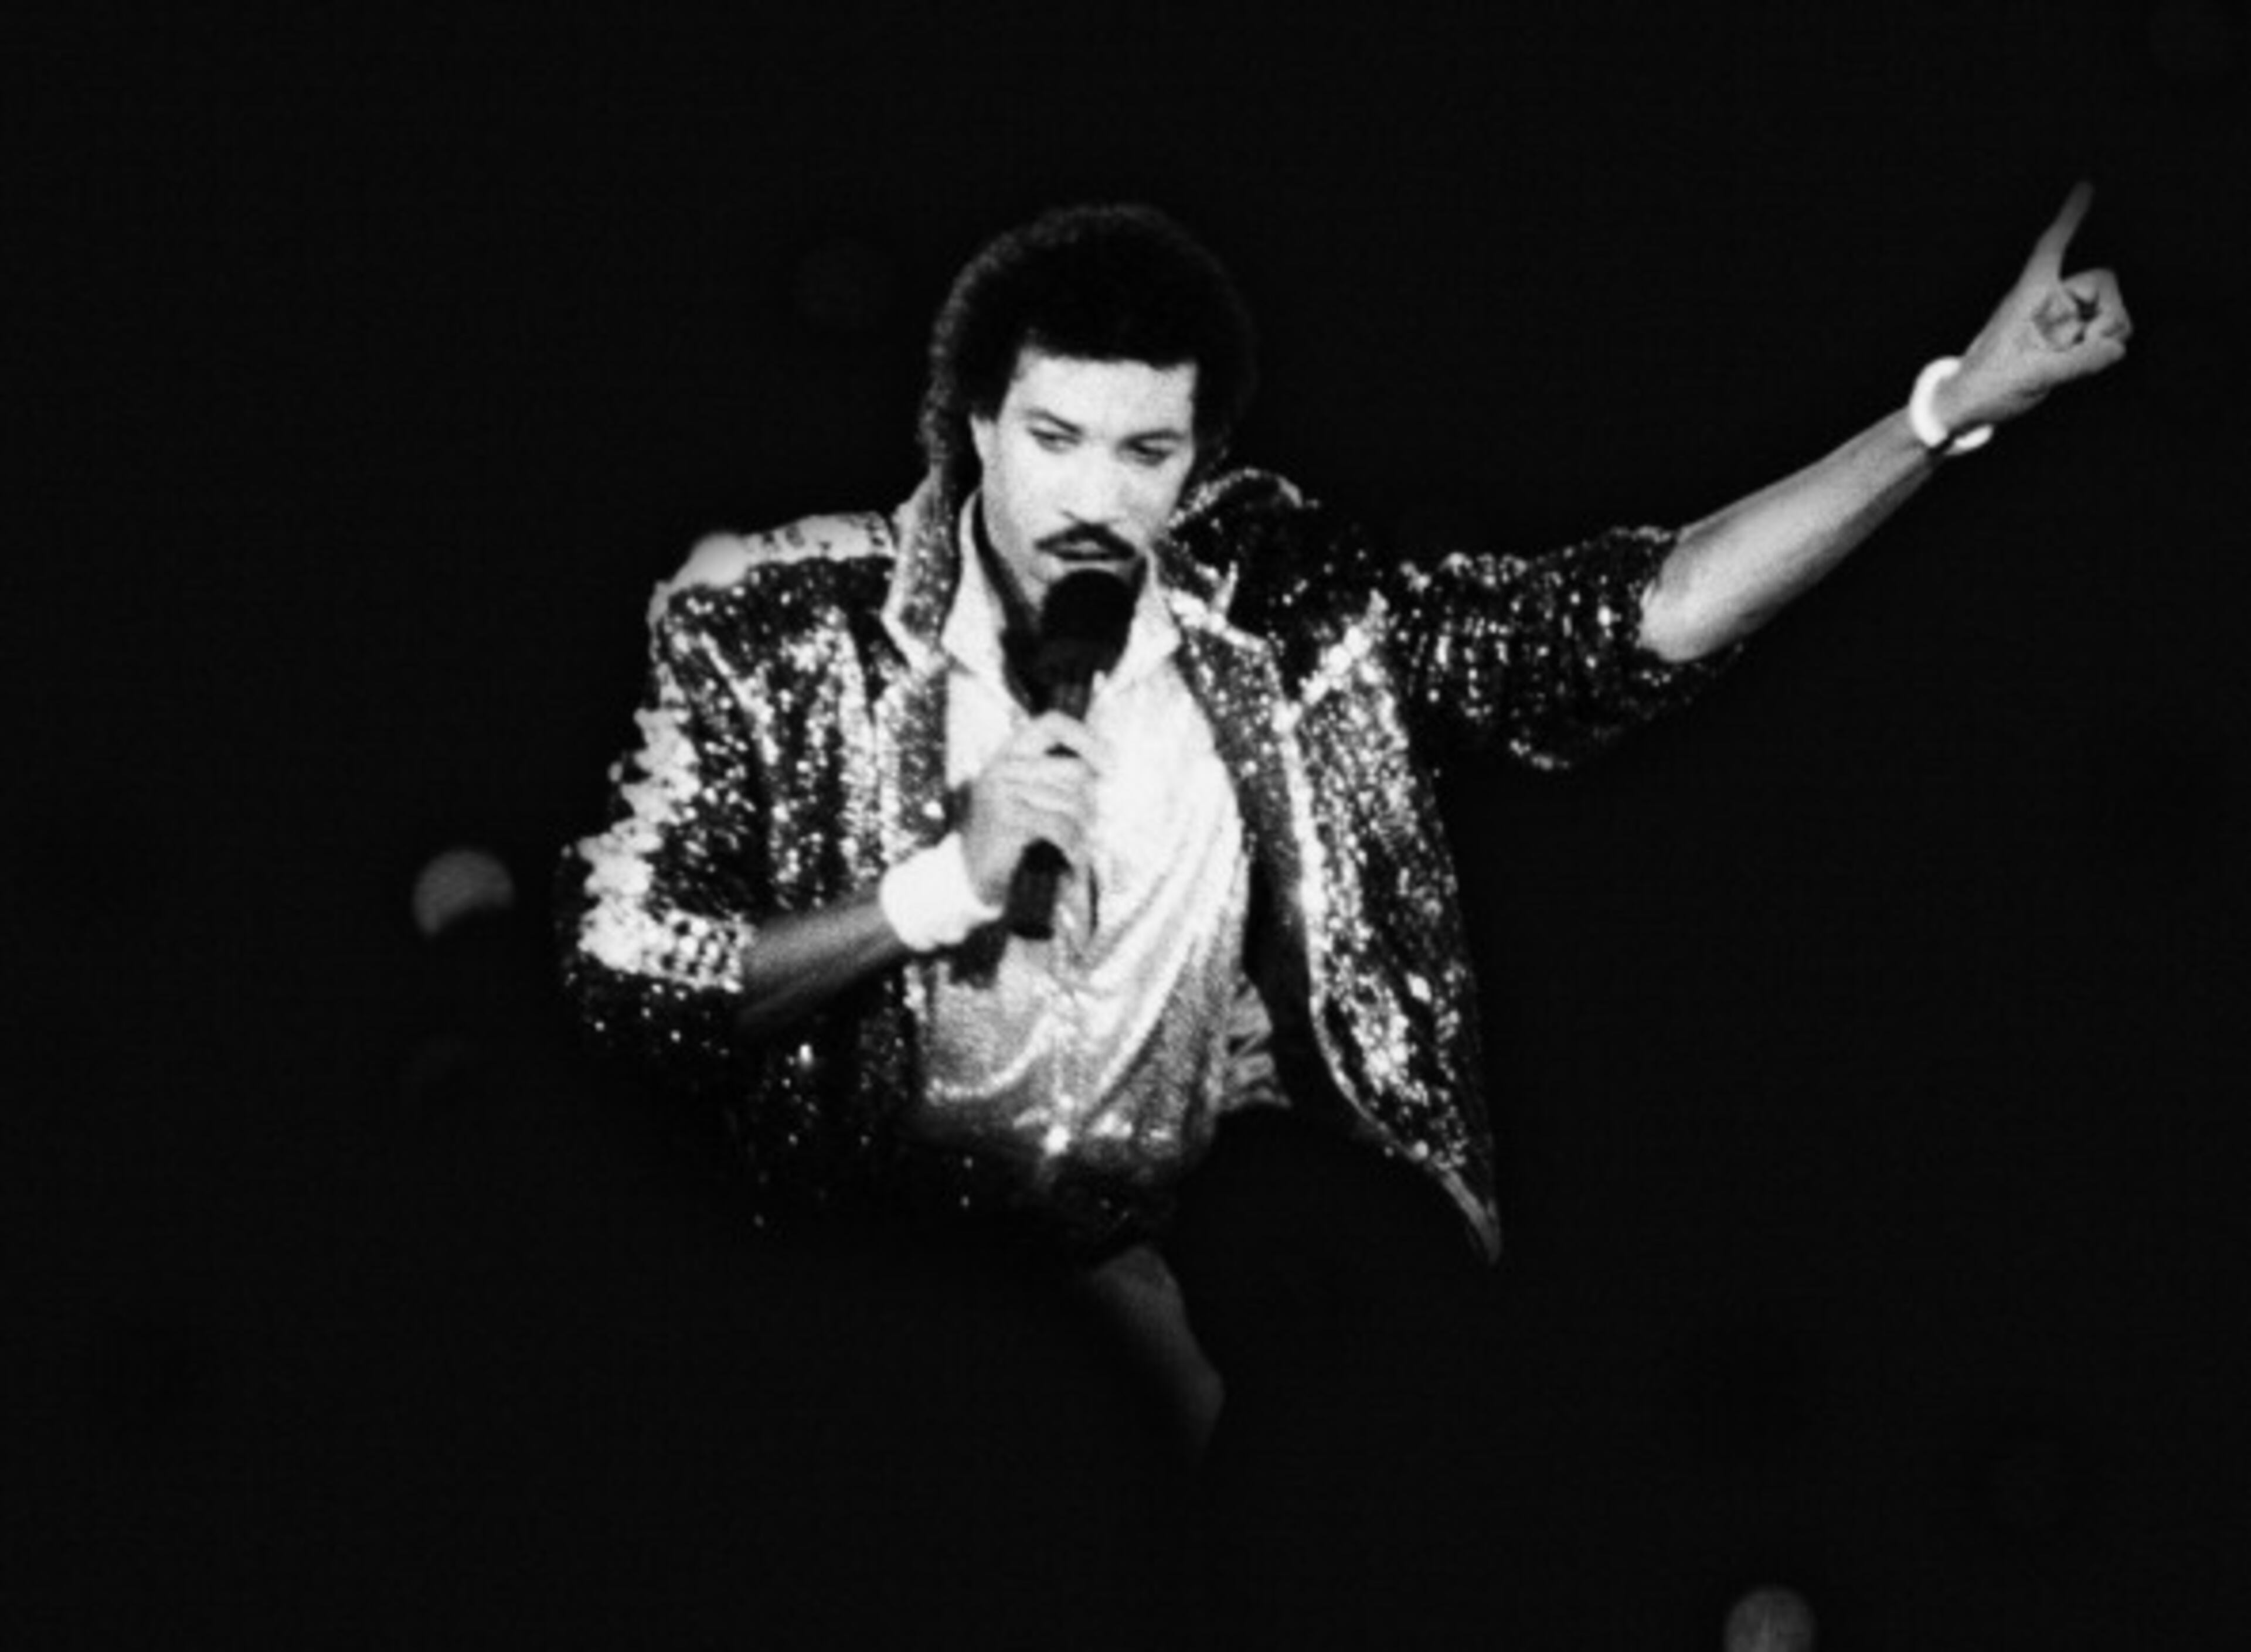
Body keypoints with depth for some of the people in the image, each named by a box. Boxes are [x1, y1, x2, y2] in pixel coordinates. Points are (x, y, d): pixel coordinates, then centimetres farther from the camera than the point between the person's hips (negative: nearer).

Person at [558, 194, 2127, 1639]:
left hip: (1211, 1187, 2)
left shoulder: (1284, 611, -3)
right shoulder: (793, 630, -8)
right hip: (912, 1213, -2)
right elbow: (617, 972, -12)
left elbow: (1642, 618, -5)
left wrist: (1955, 403, -11)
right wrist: (944, 884, -23)